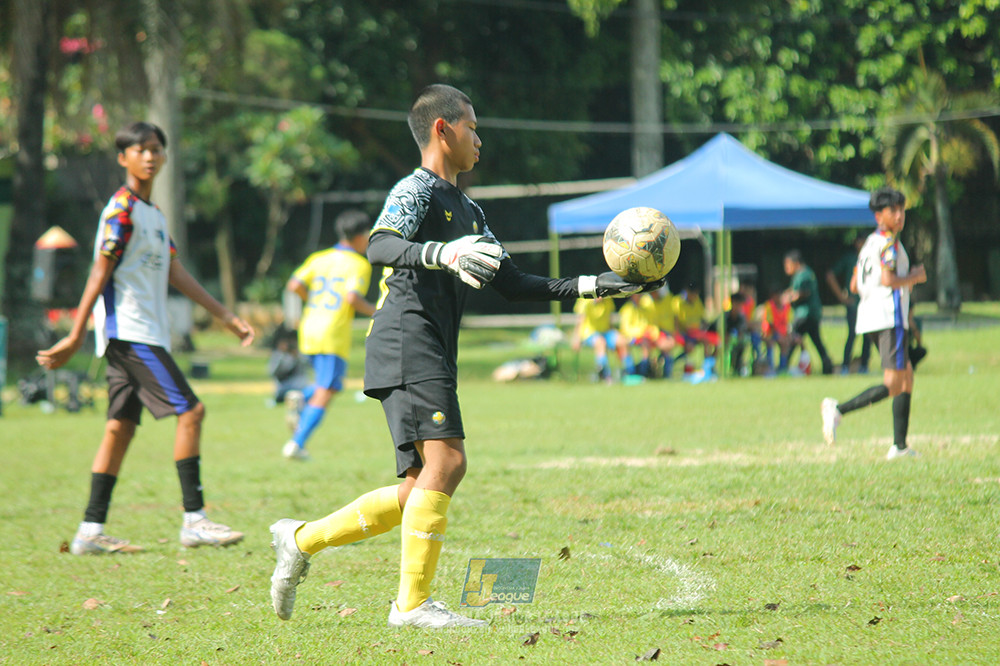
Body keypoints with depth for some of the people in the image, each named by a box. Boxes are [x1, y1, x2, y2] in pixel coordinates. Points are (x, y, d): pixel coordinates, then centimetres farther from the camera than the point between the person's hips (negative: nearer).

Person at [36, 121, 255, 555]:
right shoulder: (122, 210, -9)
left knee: (121, 427, 6)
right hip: (130, 331, -9)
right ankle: (193, 521, -12)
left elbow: (176, 275, 20)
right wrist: (75, 337, -14)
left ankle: (90, 532, 6)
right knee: (189, 410, -12)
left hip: (145, 333, 9)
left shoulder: (154, 215, 20)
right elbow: (100, 272, -12)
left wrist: (228, 318, 17)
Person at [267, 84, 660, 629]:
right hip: (406, 343, -9)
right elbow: (380, 246, -22)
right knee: (446, 460, -19)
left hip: (434, 357, 9)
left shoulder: (467, 211, 27)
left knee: (420, 491, 5)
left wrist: (592, 287, 19)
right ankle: (412, 602, -17)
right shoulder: (416, 190, -2)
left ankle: (302, 540, 15)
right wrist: (442, 253, -39)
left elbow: (513, 284, 27)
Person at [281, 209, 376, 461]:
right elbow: (352, 297, -18)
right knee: (324, 395, -4)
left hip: (309, 330, 6)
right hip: (335, 334, -6)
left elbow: (294, 285, 2)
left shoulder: (319, 258, 12)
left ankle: (301, 399, -3)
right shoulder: (360, 264, -4)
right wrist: (375, 312, -2)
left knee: (326, 384, 25)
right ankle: (297, 444, -12)